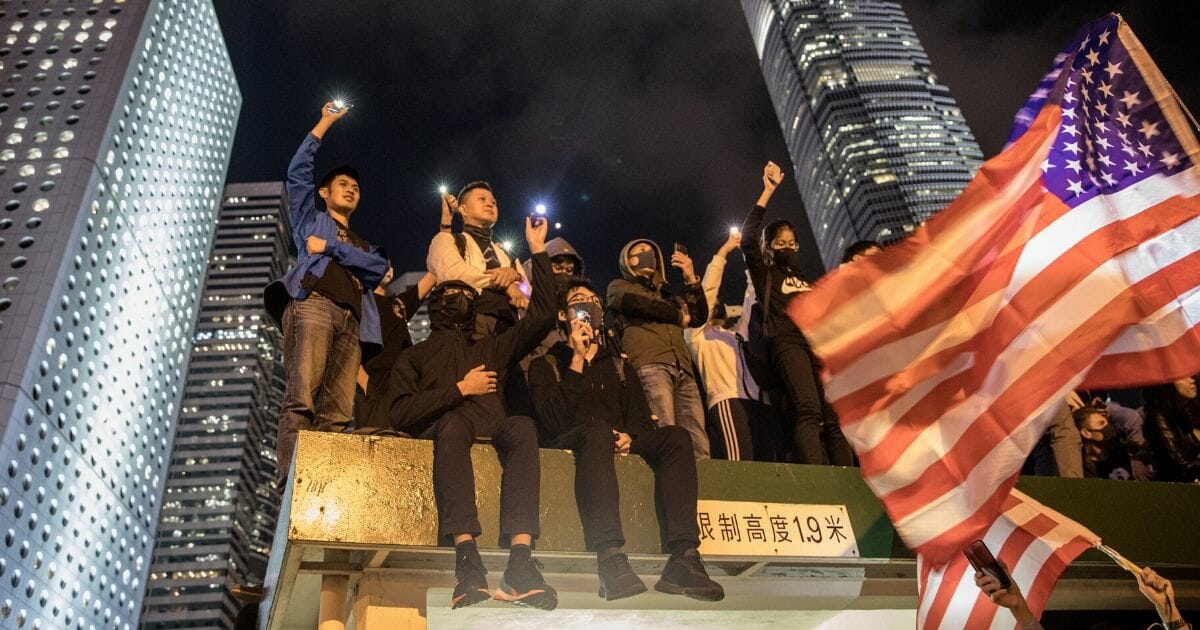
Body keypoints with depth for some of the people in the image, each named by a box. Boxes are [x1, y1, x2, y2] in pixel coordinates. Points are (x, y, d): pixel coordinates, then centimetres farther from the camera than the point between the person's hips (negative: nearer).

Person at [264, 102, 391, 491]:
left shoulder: (363, 245, 36)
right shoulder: (311, 218, 30)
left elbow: (379, 268, 12)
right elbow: (298, 170, 17)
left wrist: (330, 248, 5)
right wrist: (325, 123, 22)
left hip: (352, 320, 4)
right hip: (313, 303, -4)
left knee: (337, 412, -13)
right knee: (301, 397, -23)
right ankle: (291, 485, -34)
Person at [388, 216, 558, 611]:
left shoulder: (490, 349, 33)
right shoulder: (415, 356, 24)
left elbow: (542, 317, 21)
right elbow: (401, 414, 6)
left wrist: (538, 251, 18)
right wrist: (461, 389, 2)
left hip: (489, 434, 2)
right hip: (439, 432, -2)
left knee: (522, 427, -34)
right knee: (456, 421, -39)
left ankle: (520, 563, -49)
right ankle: (467, 557, -54)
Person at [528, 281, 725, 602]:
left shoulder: (620, 366, 29)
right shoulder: (545, 365, 17)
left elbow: (642, 419, 16)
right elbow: (551, 421, -3)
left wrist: (630, 437, -9)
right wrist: (577, 362, -4)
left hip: (620, 444, 4)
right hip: (569, 442, -4)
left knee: (675, 436, -25)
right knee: (597, 431, -39)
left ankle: (683, 558, -39)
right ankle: (611, 560, -54)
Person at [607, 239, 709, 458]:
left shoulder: (666, 295, 35)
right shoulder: (619, 287, 22)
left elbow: (700, 317, 21)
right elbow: (639, 304, 0)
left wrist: (691, 279, 11)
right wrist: (678, 316, 13)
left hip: (682, 368, 5)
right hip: (649, 365, -5)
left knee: (698, 443, -9)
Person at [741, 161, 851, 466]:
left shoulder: (804, 279, 31)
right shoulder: (764, 274, 14)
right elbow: (747, 239, -2)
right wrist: (768, 192, -2)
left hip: (818, 344, 6)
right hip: (787, 342, -6)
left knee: (834, 417, -7)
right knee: (808, 410, -25)